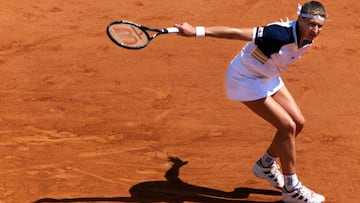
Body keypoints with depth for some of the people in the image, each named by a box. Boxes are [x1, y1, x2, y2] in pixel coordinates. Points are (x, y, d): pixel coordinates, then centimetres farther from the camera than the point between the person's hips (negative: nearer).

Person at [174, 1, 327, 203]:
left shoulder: (308, 38, -9)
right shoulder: (281, 34, -36)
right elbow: (236, 32, -35)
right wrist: (197, 31, -36)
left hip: (267, 77, 9)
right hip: (246, 79, -9)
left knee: (298, 122, 7)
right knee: (287, 126, -13)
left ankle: (266, 165, 30)